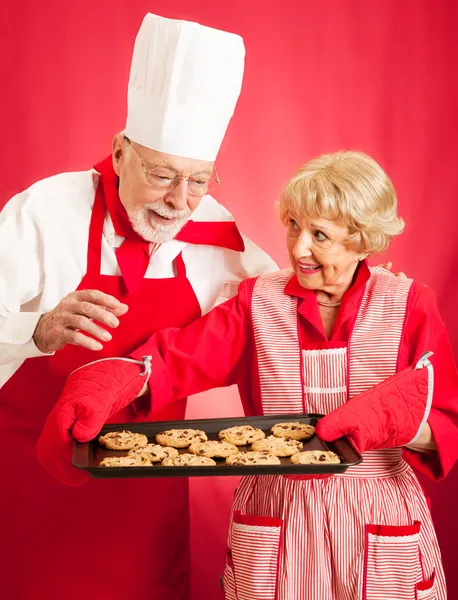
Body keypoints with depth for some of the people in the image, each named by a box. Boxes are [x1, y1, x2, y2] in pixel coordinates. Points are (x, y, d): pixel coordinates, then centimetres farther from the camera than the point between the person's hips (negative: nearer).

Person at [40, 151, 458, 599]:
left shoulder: (410, 306, -5)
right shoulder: (259, 301, 0)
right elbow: (179, 358, -13)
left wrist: (396, 419, -29)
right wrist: (109, 381, -32)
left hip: (383, 527, -1)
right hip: (273, 524, 1)